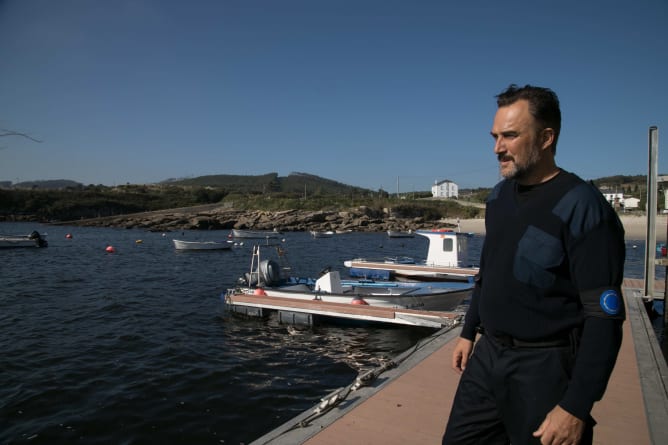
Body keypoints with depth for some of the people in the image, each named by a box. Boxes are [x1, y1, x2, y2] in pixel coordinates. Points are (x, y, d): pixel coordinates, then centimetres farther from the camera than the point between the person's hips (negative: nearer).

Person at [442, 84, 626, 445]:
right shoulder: (499, 195, 4)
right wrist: (469, 332, 15)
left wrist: (576, 407, -20)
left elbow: (605, 316, -19)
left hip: (544, 367, -6)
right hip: (487, 356, 7)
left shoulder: (582, 206, -18)